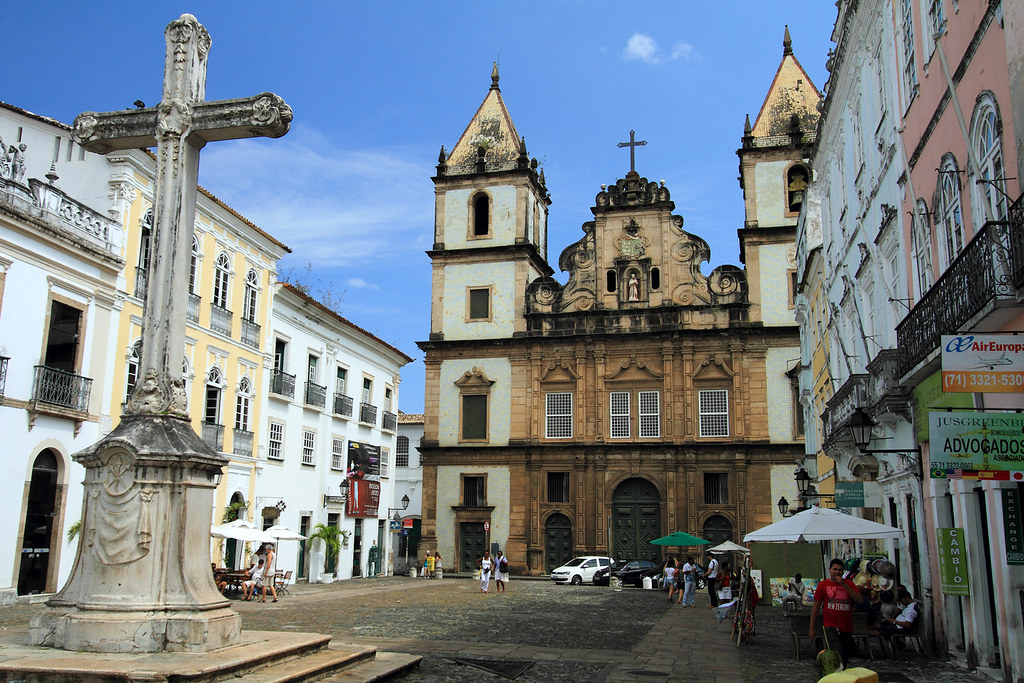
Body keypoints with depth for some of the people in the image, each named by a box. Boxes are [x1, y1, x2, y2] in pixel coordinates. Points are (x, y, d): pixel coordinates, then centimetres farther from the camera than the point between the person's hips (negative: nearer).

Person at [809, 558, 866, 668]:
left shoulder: (849, 583, 10)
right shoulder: (823, 584, 5)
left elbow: (860, 600, -5)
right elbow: (816, 607, 6)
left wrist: (844, 585, -13)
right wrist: (811, 628, 3)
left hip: (847, 627, 3)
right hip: (830, 626, -3)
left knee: (845, 657, 10)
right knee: (837, 655, -20)